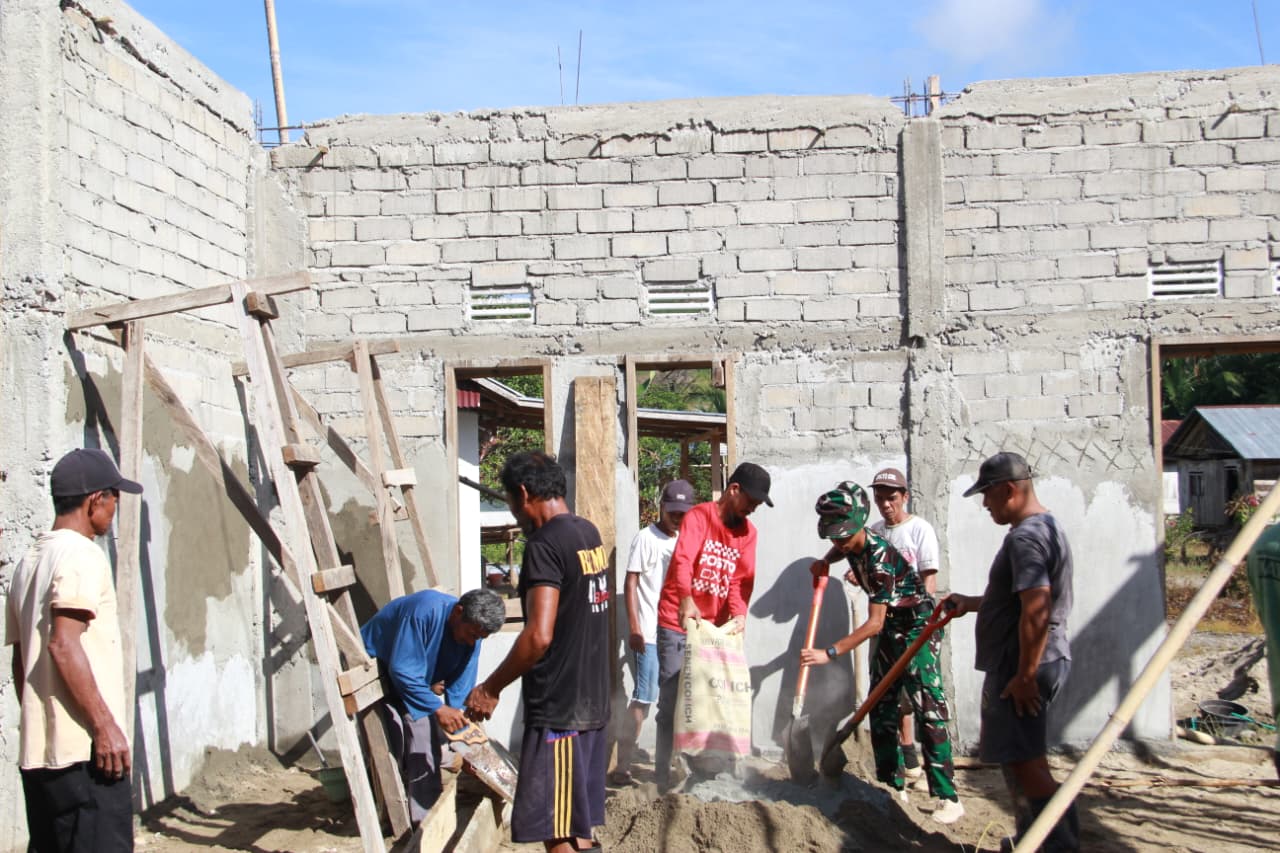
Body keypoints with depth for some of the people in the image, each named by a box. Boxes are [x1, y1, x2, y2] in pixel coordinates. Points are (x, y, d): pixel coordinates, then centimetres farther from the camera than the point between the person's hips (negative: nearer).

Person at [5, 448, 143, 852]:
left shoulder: (30, 561, 17)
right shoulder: (81, 554, -10)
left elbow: (21, 658, 20)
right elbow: (63, 645, -20)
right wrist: (106, 725, -19)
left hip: (37, 750, 9)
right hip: (84, 750, -9)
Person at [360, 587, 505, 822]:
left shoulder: (470, 637, -14)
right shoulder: (424, 611, -37)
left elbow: (460, 690, -9)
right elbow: (402, 671, -36)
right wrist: (438, 708, -39)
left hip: (414, 675, 7)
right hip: (375, 665, -7)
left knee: (426, 742, -2)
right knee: (392, 743, -17)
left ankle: (425, 817, 7)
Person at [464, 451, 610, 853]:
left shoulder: (544, 545, -18)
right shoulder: (590, 534, 8)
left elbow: (539, 636, -26)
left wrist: (490, 688, -15)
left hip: (556, 710, -9)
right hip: (591, 701, 9)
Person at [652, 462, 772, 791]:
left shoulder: (747, 531, 8)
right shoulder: (698, 517, -11)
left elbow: (742, 578, -1)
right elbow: (682, 560, -27)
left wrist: (738, 612, -21)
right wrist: (686, 600, -45)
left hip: (717, 628, 6)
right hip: (678, 624, -5)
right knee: (672, 700, -3)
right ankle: (663, 776, 5)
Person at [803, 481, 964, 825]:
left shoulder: (880, 557, -31)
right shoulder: (852, 543, -6)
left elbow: (874, 624, -32)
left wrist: (829, 653, -35)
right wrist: (825, 561, 5)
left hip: (918, 625, -9)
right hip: (889, 628, 9)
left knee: (928, 708, -14)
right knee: (881, 708, 7)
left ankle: (948, 797, -12)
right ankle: (894, 786, 13)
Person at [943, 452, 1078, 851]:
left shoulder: (1025, 537, -20)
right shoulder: (1045, 526, 16)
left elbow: (1036, 609, -28)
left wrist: (1025, 675, -26)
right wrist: (970, 603, 22)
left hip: (1021, 665, -11)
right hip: (1030, 662, 11)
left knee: (1026, 762, -7)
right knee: (1018, 758, 19)